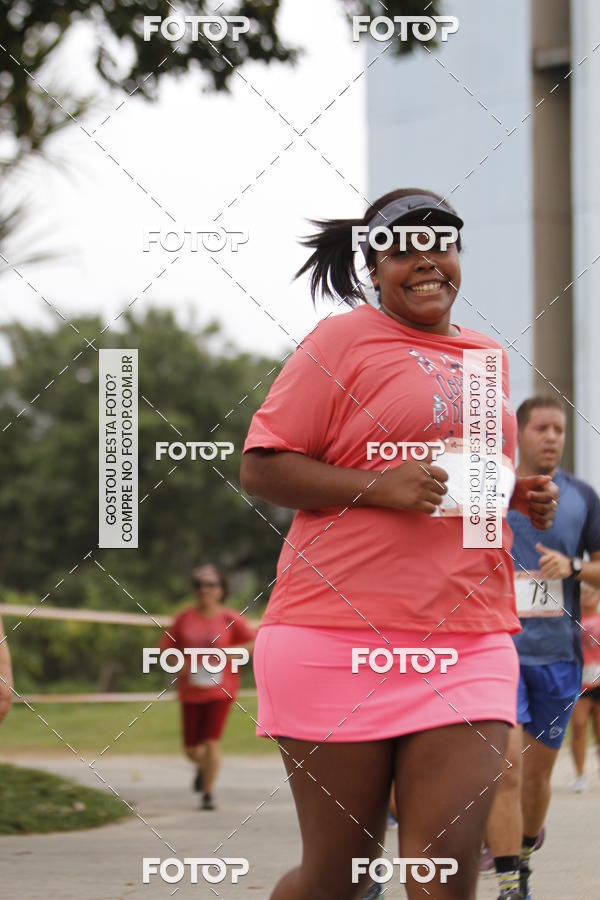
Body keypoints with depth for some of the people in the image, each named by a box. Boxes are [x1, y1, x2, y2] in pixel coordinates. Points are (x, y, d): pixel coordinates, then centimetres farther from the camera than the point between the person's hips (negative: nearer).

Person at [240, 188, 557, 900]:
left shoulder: (486, 355, 19)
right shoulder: (342, 341, 0)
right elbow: (259, 468, -5)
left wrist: (523, 497, 13)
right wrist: (378, 485, -17)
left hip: (471, 644, 5)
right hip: (340, 638, -5)